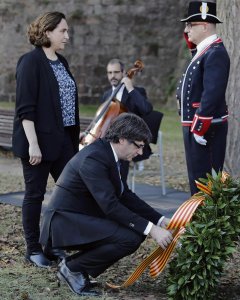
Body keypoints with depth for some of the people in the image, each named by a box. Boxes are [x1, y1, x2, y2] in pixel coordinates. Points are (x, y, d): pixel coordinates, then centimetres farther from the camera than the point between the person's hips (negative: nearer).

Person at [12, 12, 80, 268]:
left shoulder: (61, 62, 12)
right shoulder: (31, 62, -12)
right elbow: (25, 108, -16)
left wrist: (74, 137, 16)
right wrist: (33, 144, -21)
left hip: (63, 139, 8)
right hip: (40, 141, -8)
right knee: (35, 194, 3)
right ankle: (33, 249, 14)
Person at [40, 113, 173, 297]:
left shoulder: (107, 153, 7)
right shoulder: (93, 158, -23)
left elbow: (125, 196, 11)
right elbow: (111, 206, -28)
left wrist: (160, 221, 3)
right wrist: (150, 229, -27)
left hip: (83, 218, 10)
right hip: (66, 222, -10)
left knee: (138, 230, 5)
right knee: (129, 238, -23)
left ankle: (79, 264, 9)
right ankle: (73, 268, -5)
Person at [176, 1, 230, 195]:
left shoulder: (216, 53, -16)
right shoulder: (204, 50, 15)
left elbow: (213, 94, -24)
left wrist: (199, 128, -23)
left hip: (206, 128, -10)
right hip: (195, 125, 10)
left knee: (205, 180, -5)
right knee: (198, 177, 15)